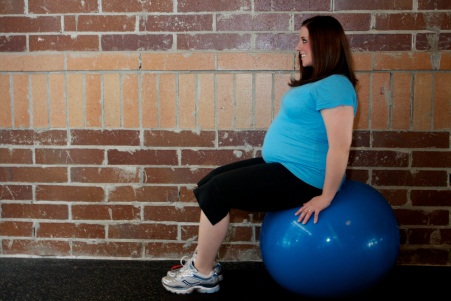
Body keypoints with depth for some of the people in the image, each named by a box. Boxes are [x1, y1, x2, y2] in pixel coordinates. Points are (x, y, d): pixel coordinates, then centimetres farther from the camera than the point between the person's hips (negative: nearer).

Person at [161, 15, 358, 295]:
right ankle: (204, 260, 14)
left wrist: (325, 197, -22)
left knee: (215, 192, -11)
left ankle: (203, 273, 3)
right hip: (282, 164, 11)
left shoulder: (334, 86, -20)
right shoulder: (319, 81, 14)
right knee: (209, 183, 8)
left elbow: (340, 147, -26)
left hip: (301, 177, -11)